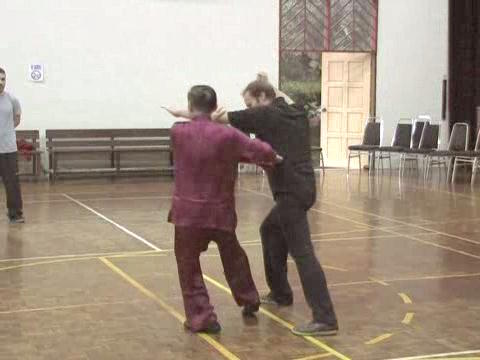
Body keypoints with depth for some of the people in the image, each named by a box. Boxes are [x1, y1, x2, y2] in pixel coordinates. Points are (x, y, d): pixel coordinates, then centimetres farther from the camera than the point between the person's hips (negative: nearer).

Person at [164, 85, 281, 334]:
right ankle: (249, 301, 40)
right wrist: (273, 160, 10)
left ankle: (201, 318, 7)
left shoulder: (177, 132, -6)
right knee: (233, 256, 24)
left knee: (188, 264, 10)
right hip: (220, 210, 2)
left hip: (188, 210, -2)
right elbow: (263, 151, -9)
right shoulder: (227, 135, -8)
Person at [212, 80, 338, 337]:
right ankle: (280, 294, 35)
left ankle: (325, 319, -19)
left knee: (302, 252, -13)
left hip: (291, 191, -9)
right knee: (270, 230, 27)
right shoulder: (297, 116, 16)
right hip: (302, 187, 9)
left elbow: (220, 117, -2)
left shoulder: (265, 115, -4)